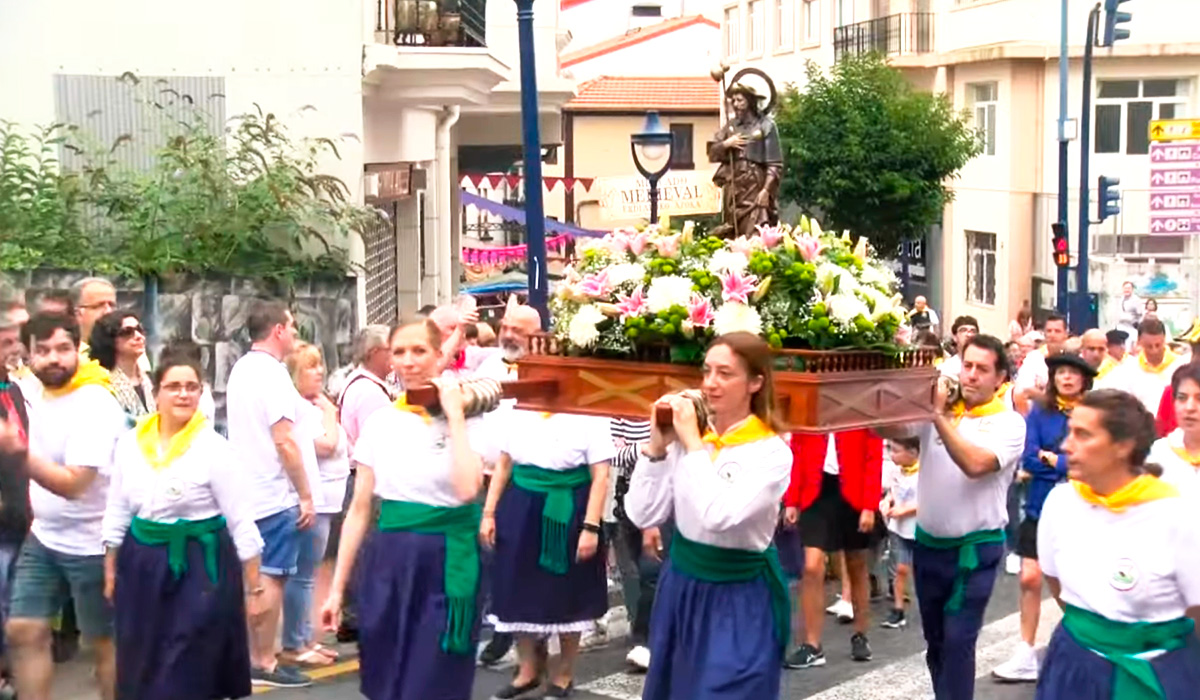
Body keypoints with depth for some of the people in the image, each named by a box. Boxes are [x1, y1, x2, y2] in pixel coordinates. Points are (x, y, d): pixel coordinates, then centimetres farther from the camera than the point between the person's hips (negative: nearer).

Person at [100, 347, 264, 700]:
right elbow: (117, 511, 13)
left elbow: (241, 521, -9)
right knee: (142, 670, 13)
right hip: (142, 563, 5)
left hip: (200, 566, -5)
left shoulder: (214, 448, -11)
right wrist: (111, 569, 13)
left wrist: (254, 585, -9)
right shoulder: (129, 443, 3)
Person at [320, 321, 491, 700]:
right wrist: (337, 588, 5)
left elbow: (467, 489, -24)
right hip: (388, 562, 3)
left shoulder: (466, 422, -4)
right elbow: (359, 510, 6)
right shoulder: (380, 422, 4)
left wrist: (454, 417, -17)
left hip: (445, 563, -3)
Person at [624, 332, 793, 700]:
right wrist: (657, 447, -12)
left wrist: (694, 443, -24)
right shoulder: (686, 436, -2)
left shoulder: (771, 452, -16)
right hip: (681, 588, 6)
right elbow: (644, 516, -3)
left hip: (739, 600, -5)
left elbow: (718, 516, -31)